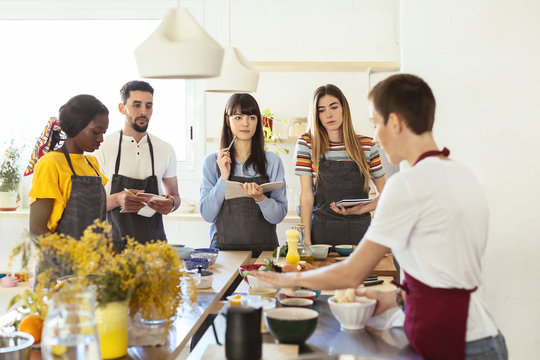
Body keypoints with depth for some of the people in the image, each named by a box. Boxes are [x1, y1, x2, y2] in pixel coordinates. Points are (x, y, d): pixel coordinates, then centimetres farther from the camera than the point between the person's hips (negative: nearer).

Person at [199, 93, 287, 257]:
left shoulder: (272, 161, 6)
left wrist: (260, 198, -16)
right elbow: (207, 215, 1)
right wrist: (224, 177, -7)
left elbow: (278, 216, 2)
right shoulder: (212, 161, 6)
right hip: (223, 248, 0)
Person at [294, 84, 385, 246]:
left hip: (360, 231, 1)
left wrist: (361, 210, -9)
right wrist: (306, 239, -9)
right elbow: (306, 195, -2)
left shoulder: (367, 145, 4)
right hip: (322, 231, -1)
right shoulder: (307, 143, 2)